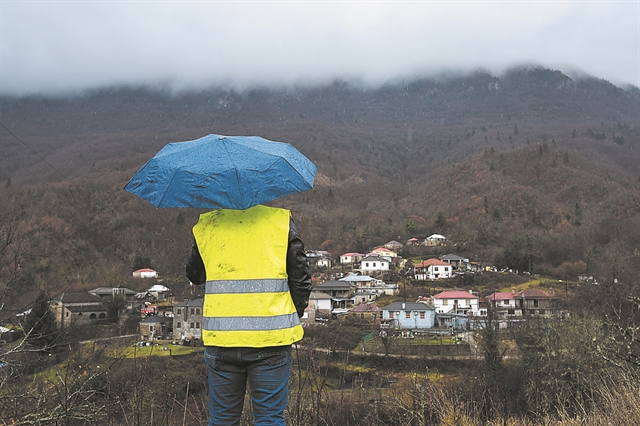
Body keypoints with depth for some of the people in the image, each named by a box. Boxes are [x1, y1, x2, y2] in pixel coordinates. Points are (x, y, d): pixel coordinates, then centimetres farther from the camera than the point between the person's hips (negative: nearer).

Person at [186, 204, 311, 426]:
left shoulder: (208, 224, 4)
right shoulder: (282, 221, -1)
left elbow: (194, 275, 17)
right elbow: (301, 279, 1)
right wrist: (292, 318, 14)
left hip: (221, 339, 2)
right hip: (271, 339, -1)